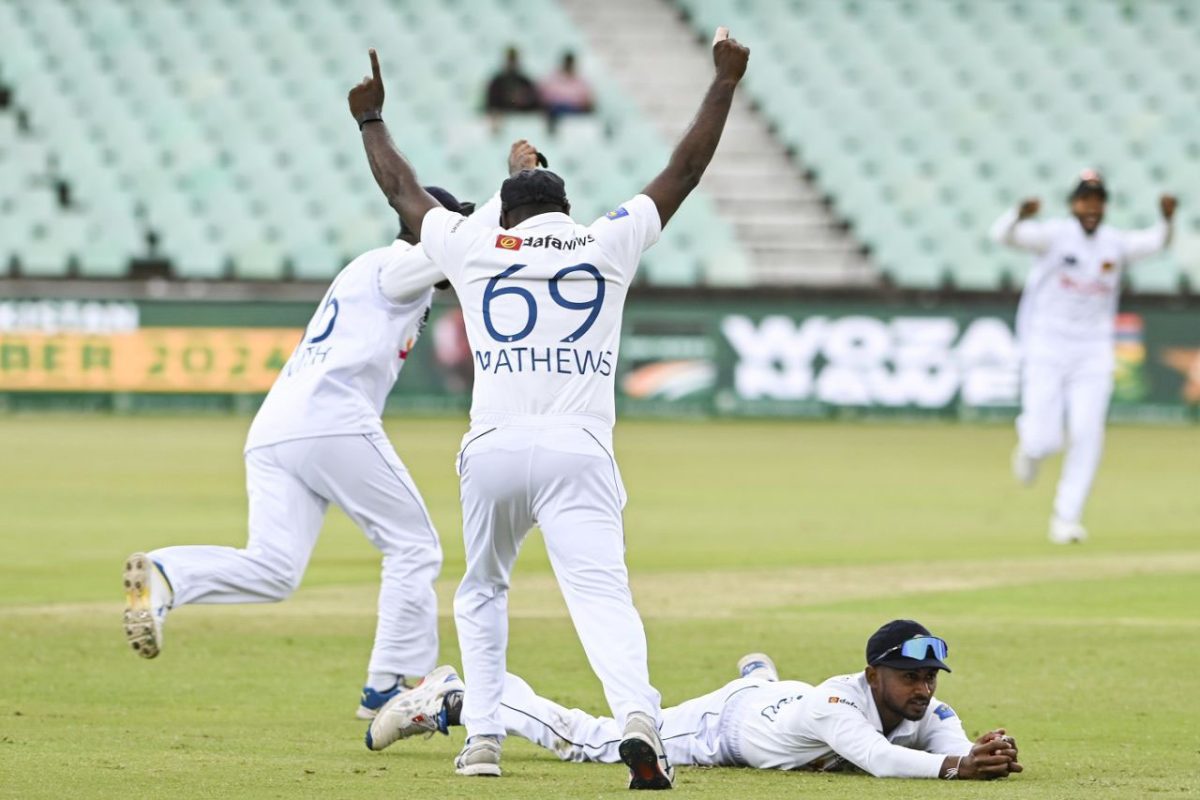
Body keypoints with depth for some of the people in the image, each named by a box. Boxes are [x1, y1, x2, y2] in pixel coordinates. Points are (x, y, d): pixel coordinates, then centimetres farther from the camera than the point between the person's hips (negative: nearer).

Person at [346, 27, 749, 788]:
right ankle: (638, 715, -39)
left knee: (482, 593, 23)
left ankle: (483, 737, 13)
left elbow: (403, 190, 29)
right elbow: (685, 172, 18)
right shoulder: (609, 243, 12)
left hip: (494, 448, 1)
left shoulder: (474, 246, 14)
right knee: (603, 596, -14)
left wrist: (372, 118, 44)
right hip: (579, 450, -1)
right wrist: (725, 83, 27)